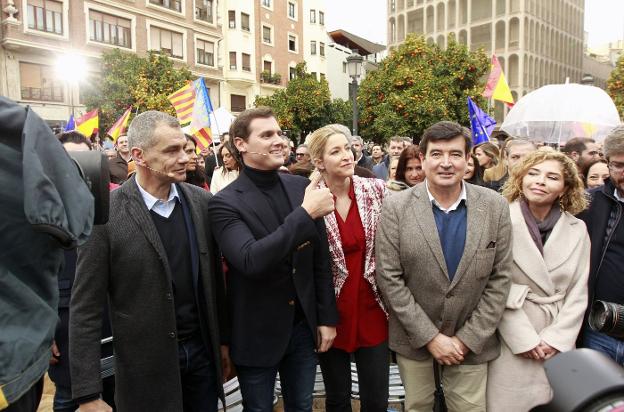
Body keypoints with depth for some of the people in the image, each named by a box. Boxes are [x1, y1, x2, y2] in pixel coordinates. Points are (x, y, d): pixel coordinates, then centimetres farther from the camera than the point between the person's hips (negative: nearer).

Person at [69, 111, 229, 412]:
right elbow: (85, 309, -11)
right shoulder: (105, 214, -15)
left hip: (203, 351, 4)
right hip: (146, 365, -3)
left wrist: (223, 339, 9)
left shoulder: (202, 201, -3)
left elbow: (214, 277, 5)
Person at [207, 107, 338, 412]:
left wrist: (327, 317, 5)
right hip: (257, 334, -3)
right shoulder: (225, 203, -14)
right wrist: (306, 213, -30)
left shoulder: (302, 187, -1)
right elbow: (251, 261, -30)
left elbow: (320, 259, 4)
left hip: (303, 326, 4)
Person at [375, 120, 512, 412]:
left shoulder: (495, 207, -7)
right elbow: (389, 279, -11)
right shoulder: (396, 207, -12)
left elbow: (500, 278, -4)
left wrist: (468, 338, -8)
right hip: (413, 338, 0)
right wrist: (430, 336, -12)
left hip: (472, 340, 1)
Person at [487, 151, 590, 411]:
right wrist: (523, 338, -11)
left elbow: (578, 293, 5)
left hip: (558, 343, 4)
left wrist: (557, 338, -4)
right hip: (511, 338, -3)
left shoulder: (577, 229, 3)